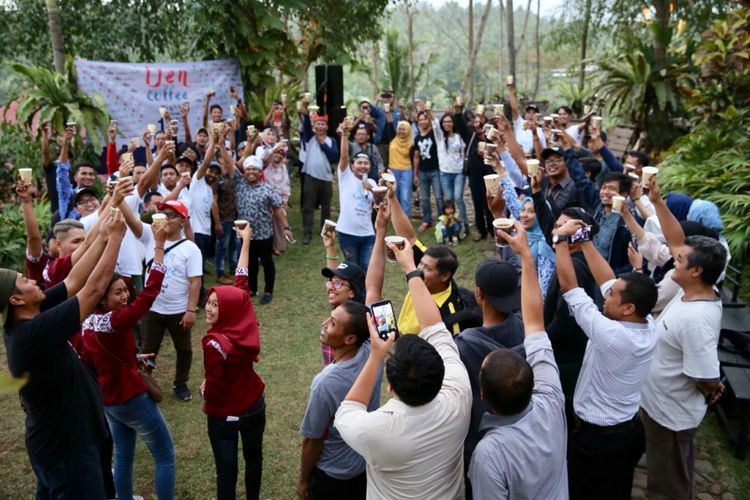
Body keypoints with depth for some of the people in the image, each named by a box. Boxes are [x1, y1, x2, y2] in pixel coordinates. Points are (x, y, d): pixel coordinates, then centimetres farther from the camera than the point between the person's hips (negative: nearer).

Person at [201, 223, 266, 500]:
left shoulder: (215, 342, -30)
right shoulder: (246, 322, -14)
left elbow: (214, 386, -26)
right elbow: (241, 283, -4)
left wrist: (207, 402, -2)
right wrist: (246, 241, 5)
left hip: (225, 415, -6)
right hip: (255, 406, 7)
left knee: (226, 470, 9)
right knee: (254, 457, 25)